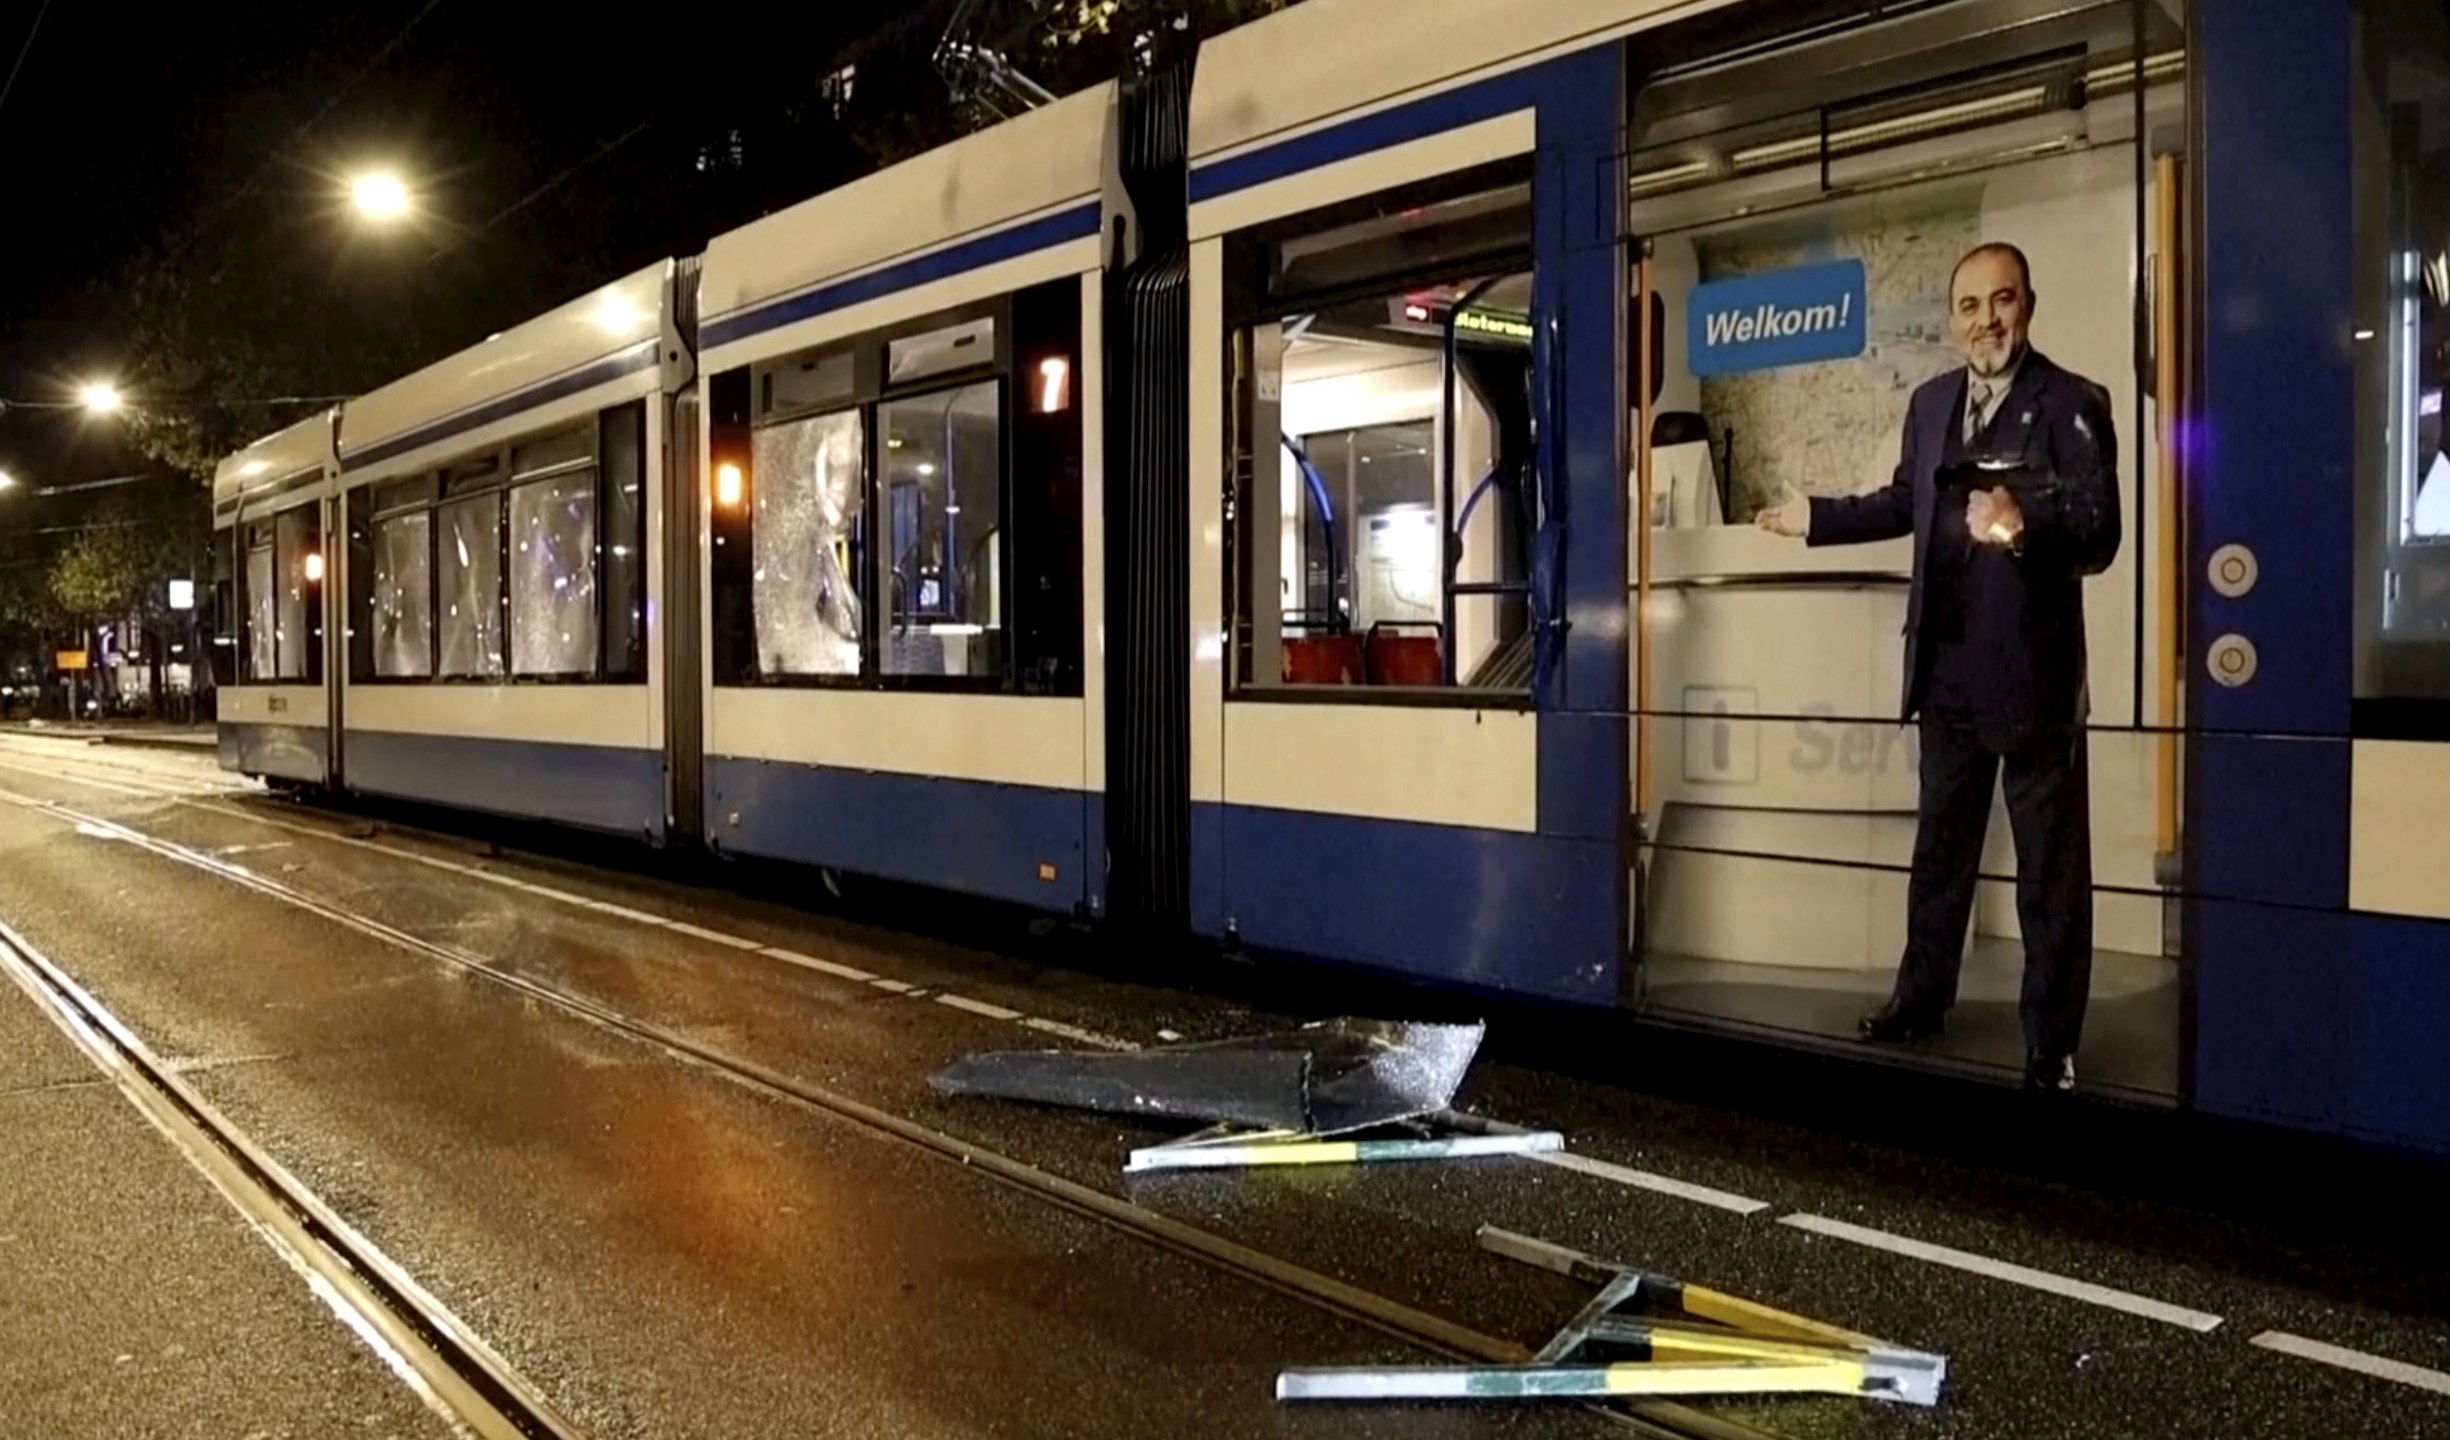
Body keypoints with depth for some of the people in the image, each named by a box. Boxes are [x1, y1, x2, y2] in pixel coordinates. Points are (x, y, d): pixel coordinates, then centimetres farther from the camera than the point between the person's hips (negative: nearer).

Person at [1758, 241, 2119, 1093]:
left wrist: (2026, 523, -40)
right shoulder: (1930, 403, 9)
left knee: (2050, 866, 4)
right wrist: (1817, 518, 26)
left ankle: (2052, 1044, 15)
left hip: (2033, 671, -7)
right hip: (1948, 668, 7)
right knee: (1940, 846, 20)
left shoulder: (2071, 403, -12)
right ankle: (1920, 996, 36)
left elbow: (2098, 536, -22)